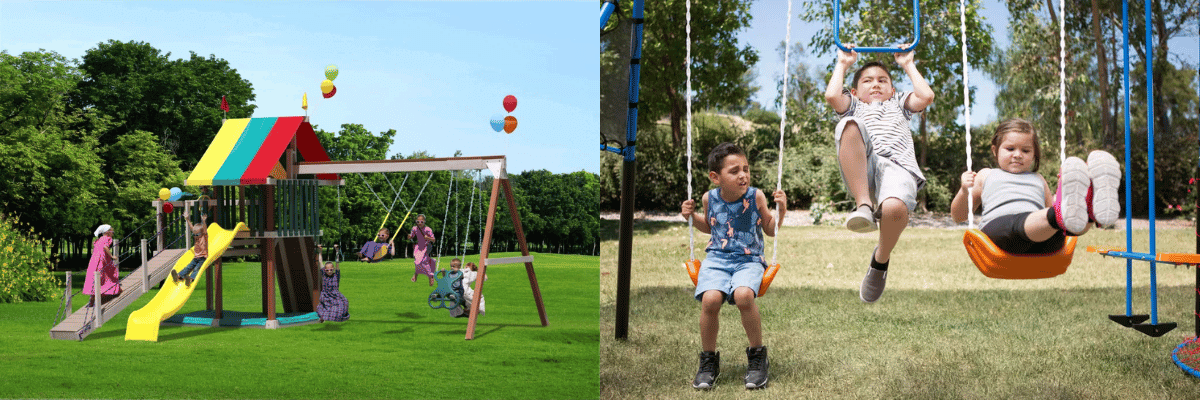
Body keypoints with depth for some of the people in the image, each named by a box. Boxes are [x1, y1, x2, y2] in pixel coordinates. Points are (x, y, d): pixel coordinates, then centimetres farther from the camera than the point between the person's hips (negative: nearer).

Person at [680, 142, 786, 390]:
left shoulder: (755, 197, -1)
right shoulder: (709, 199, 5)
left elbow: (770, 230, 13)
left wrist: (781, 211, -4)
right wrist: (692, 216, 9)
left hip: (749, 260, -2)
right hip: (716, 259, 2)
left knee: (743, 295, -35)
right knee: (710, 298, -29)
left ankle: (757, 356, -10)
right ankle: (708, 360, -5)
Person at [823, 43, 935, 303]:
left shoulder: (899, 105, 43)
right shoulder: (854, 107, 39)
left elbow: (926, 96, 22)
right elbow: (832, 96, 16)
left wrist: (908, 65, 33)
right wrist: (843, 64, 30)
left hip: (897, 165, 0)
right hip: (860, 168, 0)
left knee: (894, 208, -38)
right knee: (849, 126, -36)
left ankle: (881, 258, -6)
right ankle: (864, 205, -36)